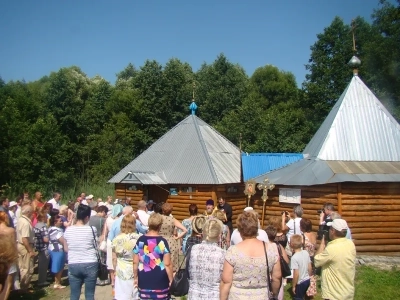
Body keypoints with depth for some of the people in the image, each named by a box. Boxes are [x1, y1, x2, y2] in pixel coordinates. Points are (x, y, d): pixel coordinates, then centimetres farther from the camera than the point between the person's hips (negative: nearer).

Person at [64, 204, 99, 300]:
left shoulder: (68, 230, -3)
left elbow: (66, 248, 9)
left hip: (73, 266, 2)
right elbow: (97, 246, -1)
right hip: (90, 265, -2)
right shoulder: (92, 229, -10)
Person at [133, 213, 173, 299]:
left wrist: (135, 277, 18)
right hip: (160, 281, -4)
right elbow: (167, 264, -12)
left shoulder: (140, 240, 1)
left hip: (144, 280, 4)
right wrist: (171, 280, -3)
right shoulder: (162, 241, -10)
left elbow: (135, 262, 6)